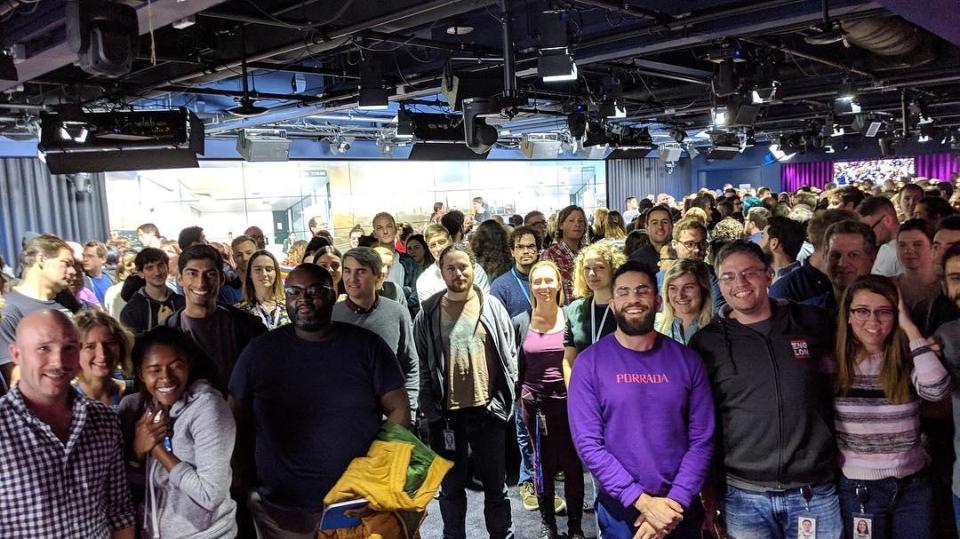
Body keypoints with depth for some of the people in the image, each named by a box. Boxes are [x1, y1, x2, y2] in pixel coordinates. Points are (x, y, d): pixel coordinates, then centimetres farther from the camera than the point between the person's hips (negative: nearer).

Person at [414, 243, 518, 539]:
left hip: (487, 409, 0)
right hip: (446, 414, 0)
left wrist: (503, 398, -4)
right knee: (451, 486, 15)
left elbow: (510, 355, 3)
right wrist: (428, 407, -3)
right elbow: (421, 363, 2)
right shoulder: (428, 312, 0)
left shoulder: (492, 306, 1)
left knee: (495, 484, 13)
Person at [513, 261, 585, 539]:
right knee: (543, 464, 10)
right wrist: (519, 397, 7)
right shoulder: (520, 322, 0)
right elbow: (516, 365, 8)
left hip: (568, 399, -1)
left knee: (572, 464, 7)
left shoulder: (570, 318, -4)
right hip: (535, 401, 1)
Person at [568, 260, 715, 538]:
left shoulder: (687, 360, -1)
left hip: (681, 509, 2)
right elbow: (588, 443, -12)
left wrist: (675, 503, -12)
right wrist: (643, 501, -17)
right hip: (619, 509, -2)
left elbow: (702, 439, -2)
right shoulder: (590, 362, -8)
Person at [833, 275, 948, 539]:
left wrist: (910, 328, -19)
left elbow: (936, 389, -25)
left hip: (913, 486, 1)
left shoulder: (908, 359, -4)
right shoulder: (832, 363, -7)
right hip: (858, 488, -1)